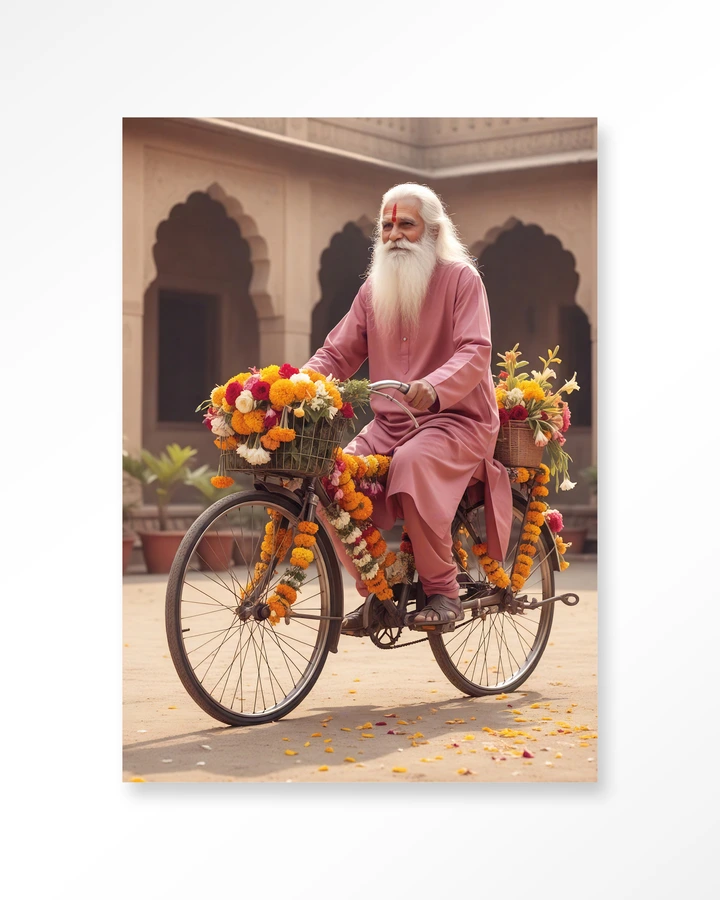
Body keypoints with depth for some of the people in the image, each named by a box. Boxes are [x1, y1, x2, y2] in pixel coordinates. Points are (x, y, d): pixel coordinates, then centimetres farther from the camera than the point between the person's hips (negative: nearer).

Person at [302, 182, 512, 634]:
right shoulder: (374, 289, 12)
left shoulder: (461, 278, -3)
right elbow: (338, 353, 11)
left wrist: (433, 387, -37)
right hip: (389, 424, 6)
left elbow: (475, 353, -16)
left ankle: (443, 591, -23)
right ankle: (375, 592, -3)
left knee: (412, 463, -38)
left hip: (456, 418, -5)